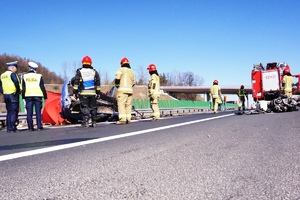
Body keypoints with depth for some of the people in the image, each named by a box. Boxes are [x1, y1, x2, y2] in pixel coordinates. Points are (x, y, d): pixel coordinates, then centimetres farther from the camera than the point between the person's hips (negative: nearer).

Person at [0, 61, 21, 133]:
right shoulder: (12, 74, -10)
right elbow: (16, 83, -23)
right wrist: (18, 90, -10)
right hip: (13, 95, -8)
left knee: (9, 112, 13)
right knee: (14, 112, -4)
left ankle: (8, 128, 14)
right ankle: (12, 128, -6)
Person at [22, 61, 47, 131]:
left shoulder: (24, 76, 5)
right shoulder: (39, 76, -1)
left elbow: (23, 88, 6)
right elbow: (42, 87, -1)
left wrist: (23, 96, 12)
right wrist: (45, 96, 5)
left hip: (28, 96, 2)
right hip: (37, 95, -1)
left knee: (29, 112, 4)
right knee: (38, 112, 1)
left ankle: (30, 127, 2)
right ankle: (39, 126, -3)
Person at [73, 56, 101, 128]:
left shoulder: (79, 71, 1)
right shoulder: (94, 71, 9)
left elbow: (76, 82, -2)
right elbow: (98, 83, 10)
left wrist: (75, 92, 1)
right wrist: (98, 92, 14)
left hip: (83, 93, -2)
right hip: (93, 93, 3)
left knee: (84, 107, -3)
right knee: (93, 107, 10)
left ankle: (85, 122, -13)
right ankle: (94, 122, 12)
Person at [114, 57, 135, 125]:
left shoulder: (121, 69, 2)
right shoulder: (131, 71, 21)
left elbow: (117, 78, -9)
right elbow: (133, 82, 19)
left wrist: (117, 85, 8)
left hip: (122, 89, -6)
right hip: (130, 89, 6)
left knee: (121, 104, -10)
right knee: (128, 104, 9)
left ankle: (122, 119, -19)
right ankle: (128, 119, 7)